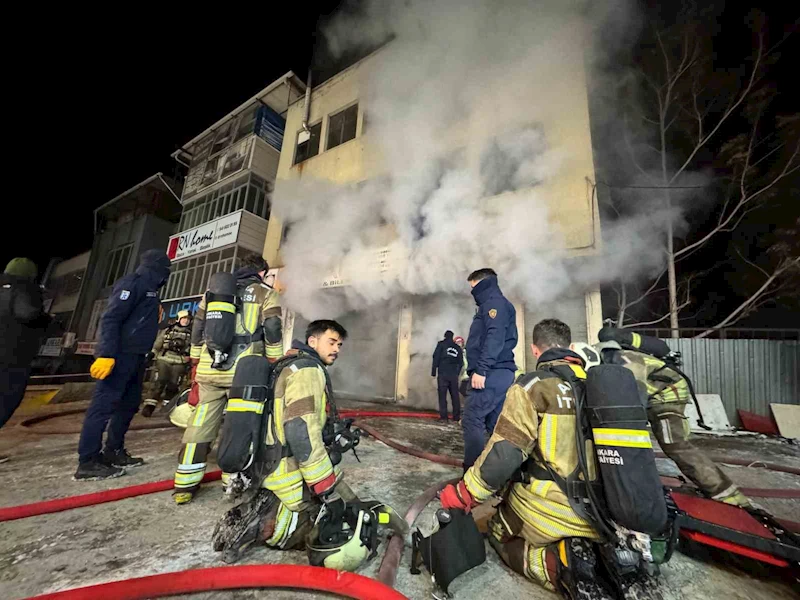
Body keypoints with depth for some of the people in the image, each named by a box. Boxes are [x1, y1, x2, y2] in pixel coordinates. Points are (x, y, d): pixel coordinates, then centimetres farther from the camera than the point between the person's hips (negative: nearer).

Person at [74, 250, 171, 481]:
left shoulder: (149, 288, 20)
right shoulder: (133, 282, -9)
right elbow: (110, 318, -18)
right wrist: (106, 354, -25)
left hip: (135, 356, 10)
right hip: (121, 354, -10)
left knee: (130, 404, 13)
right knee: (104, 404, -6)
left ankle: (113, 452, 23)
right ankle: (87, 462, 1)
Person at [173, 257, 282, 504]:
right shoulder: (266, 293, 4)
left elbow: (197, 328, 18)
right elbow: (272, 331, -5)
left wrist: (196, 363, 24)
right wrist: (275, 364, 2)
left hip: (209, 370, 4)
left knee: (200, 424, 11)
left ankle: (185, 485, 18)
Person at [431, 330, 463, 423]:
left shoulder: (441, 344, 4)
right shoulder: (458, 348, 17)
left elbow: (436, 358, -4)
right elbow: (461, 363, 15)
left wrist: (433, 372, -2)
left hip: (443, 374, -3)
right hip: (454, 375, 4)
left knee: (442, 396, 0)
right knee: (455, 396, 8)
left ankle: (443, 417, -2)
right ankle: (456, 418, 10)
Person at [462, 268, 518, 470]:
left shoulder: (494, 303, -6)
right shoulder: (494, 305, 24)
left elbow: (495, 339, -20)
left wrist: (480, 369, -23)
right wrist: (476, 369, 20)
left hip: (491, 373, -10)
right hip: (497, 373, 10)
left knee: (472, 420, -9)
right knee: (495, 423, 11)